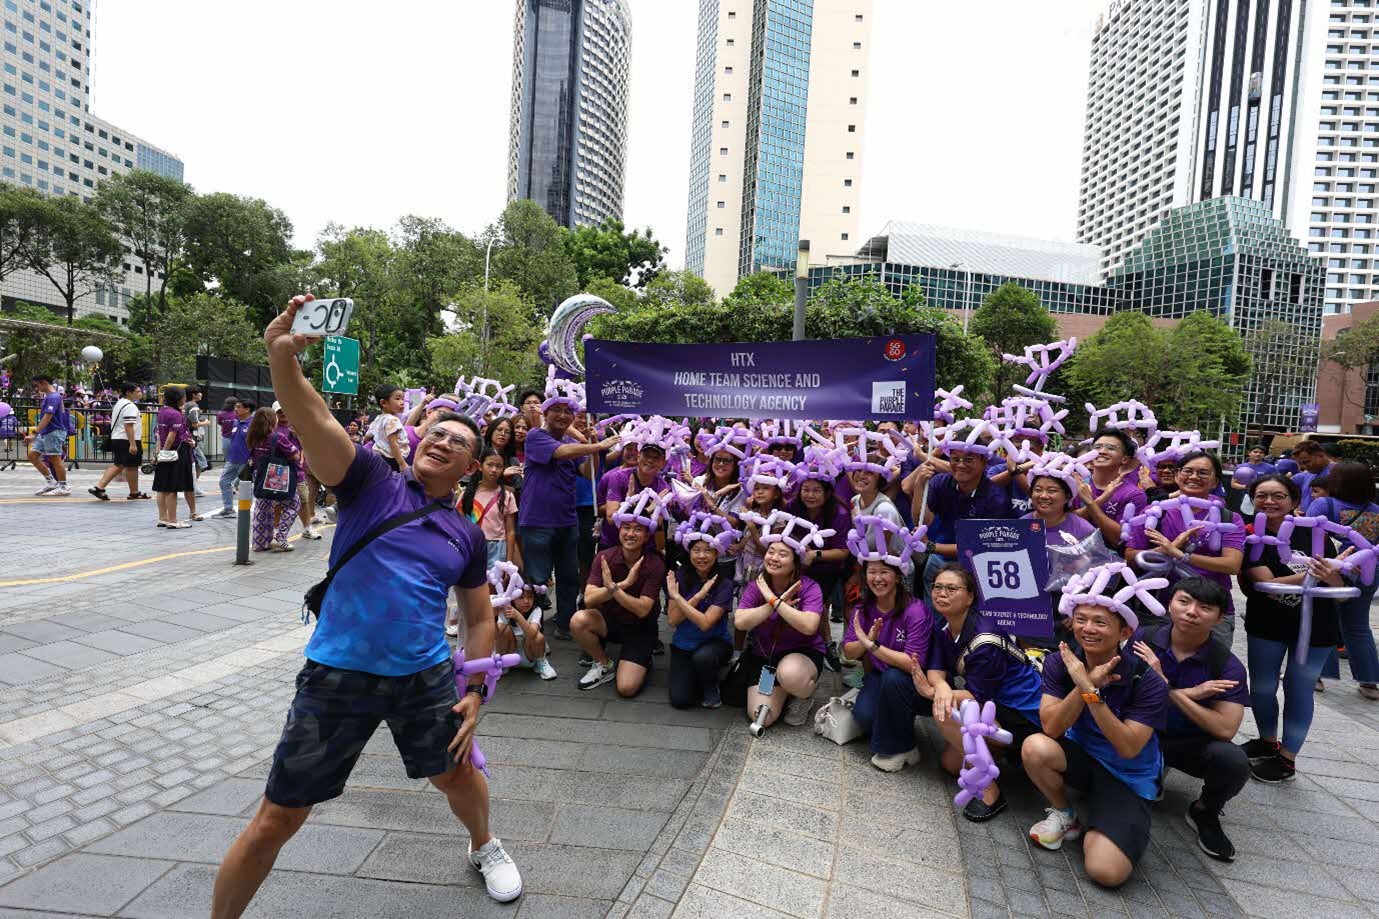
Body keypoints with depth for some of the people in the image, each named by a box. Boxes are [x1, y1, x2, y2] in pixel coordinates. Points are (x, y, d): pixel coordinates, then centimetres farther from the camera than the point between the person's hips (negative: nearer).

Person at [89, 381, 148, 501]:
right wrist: (133, 444, -26)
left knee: (118, 465, 14)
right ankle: (134, 493, 11)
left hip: (116, 439, 10)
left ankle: (99, 487, 5)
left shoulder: (119, 403, 17)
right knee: (131, 466, 1)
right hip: (127, 440, -10)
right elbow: (128, 426, -23)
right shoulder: (130, 406, -16)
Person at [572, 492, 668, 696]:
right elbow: (589, 600, -23)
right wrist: (624, 584, -37)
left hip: (640, 628, -3)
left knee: (627, 688, -19)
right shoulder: (604, 557, -12)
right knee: (578, 620, -29)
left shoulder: (655, 564, -18)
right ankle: (604, 665, -1)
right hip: (610, 620, 3)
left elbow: (642, 610, -24)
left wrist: (612, 587, -37)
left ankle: (641, 663, 17)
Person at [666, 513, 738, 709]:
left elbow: (705, 623, -24)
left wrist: (676, 596, -23)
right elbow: (672, 620, -13)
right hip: (683, 645, 2)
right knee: (680, 699, -15)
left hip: (716, 641, -2)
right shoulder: (679, 577, -9)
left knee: (702, 657, -36)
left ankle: (711, 688, -2)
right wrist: (698, 596, -24)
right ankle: (696, 676, 19)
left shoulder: (724, 583, -16)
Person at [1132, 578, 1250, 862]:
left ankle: (1204, 812, 3)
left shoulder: (1228, 666, -12)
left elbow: (1225, 729, -20)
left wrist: (1169, 689, -26)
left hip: (1193, 743, 0)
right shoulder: (1143, 643, -10)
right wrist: (1190, 693, -23)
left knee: (1234, 761, -32)